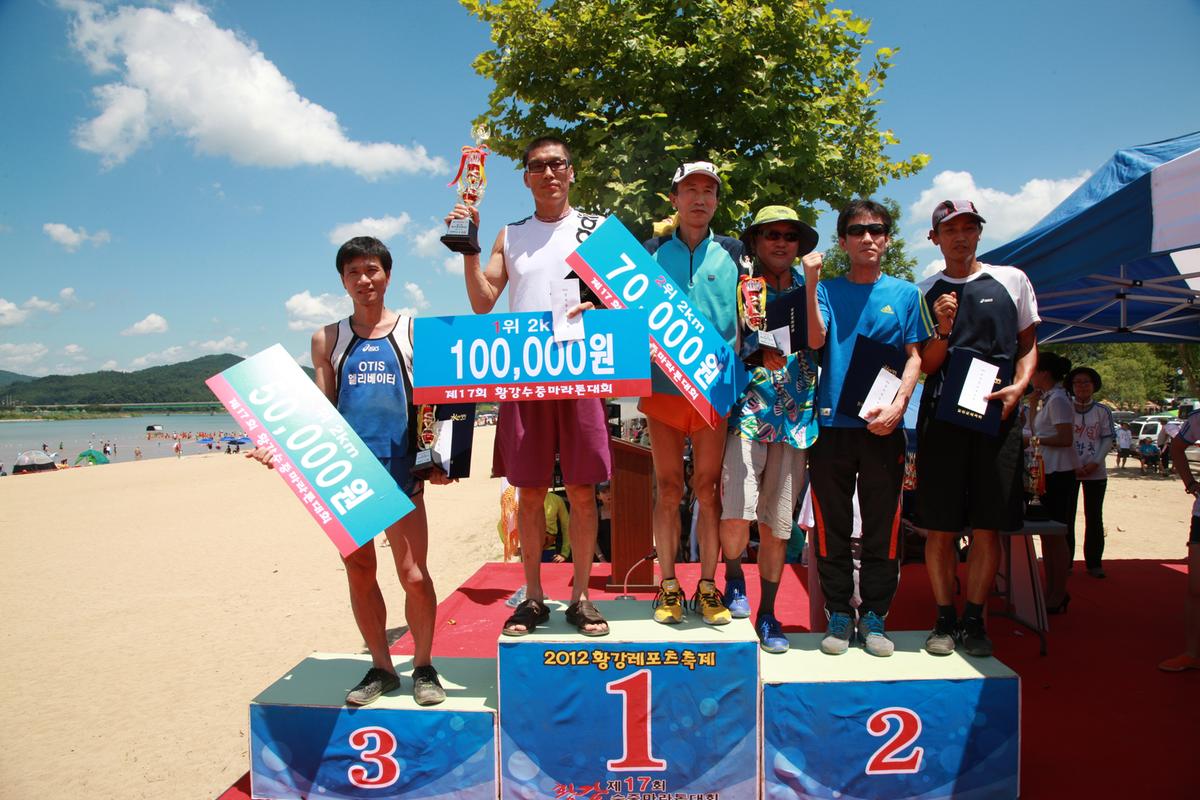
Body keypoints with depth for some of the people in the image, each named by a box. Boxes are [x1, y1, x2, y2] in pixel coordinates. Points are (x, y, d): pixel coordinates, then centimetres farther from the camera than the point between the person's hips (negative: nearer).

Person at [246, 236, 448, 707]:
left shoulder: (412, 332, 6)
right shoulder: (328, 340, 11)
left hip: (399, 470, -2)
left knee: (414, 574, -4)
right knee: (359, 574, 9)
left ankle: (423, 667, 17)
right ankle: (380, 668, 26)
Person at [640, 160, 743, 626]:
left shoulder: (732, 252, 11)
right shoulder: (652, 252, 10)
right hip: (662, 384, 0)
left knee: (707, 487, 3)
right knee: (668, 488, 4)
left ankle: (708, 586, 13)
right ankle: (668, 587, 12)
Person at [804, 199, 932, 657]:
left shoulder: (905, 294, 10)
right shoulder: (828, 290, 8)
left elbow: (915, 357, 7)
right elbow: (815, 340, -8)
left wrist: (898, 405, -9)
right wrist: (810, 283, -15)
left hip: (883, 427, 1)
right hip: (831, 423, 0)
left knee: (882, 527, 4)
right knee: (832, 526, 4)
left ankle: (874, 617, 17)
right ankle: (839, 615, 16)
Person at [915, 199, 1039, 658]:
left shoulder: (1011, 280, 10)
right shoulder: (925, 293, 9)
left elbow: (1028, 345, 14)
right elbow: (926, 366, 6)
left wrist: (1018, 387, -4)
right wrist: (943, 329, -12)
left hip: (997, 415, 1)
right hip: (942, 415, 0)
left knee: (988, 527, 1)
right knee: (940, 528, 0)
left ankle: (974, 621, 14)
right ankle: (945, 620, 12)